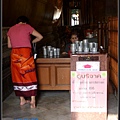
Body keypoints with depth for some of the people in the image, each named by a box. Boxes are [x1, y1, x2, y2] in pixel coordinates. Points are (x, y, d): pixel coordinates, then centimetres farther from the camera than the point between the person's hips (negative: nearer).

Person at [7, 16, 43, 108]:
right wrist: (31, 42, 22)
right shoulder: (27, 27, 5)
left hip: (15, 54, 4)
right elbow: (40, 37, 7)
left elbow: (9, 45, 19)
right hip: (26, 53, -4)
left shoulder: (10, 29, 16)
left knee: (18, 76, 12)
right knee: (30, 76, 0)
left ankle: (22, 100, 19)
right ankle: (33, 101, -2)